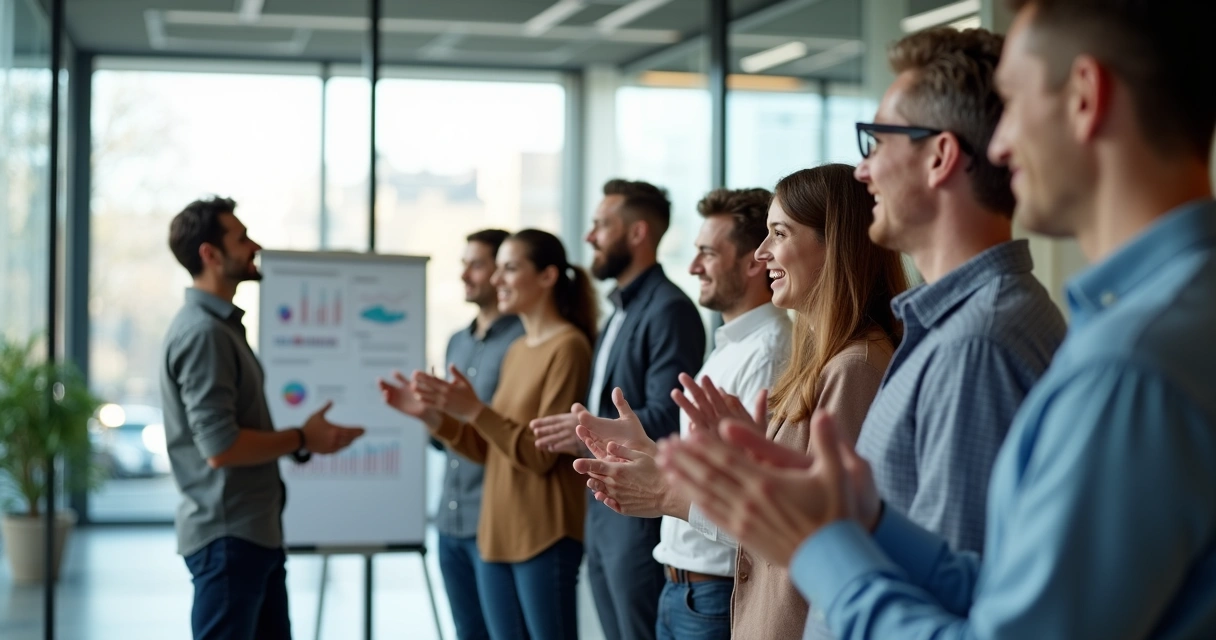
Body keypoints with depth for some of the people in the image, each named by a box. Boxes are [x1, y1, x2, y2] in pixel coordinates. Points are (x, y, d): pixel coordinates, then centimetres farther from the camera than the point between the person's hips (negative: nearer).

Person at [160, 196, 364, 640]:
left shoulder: (223, 324, 15)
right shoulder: (202, 332, -17)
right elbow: (220, 446, -23)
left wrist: (304, 438, 7)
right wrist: (301, 439, -11)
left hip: (255, 529, 10)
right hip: (228, 534, -10)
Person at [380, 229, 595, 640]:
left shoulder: (568, 347, -11)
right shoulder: (516, 351, 16)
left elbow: (542, 455, -16)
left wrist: (474, 411, -24)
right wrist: (432, 416, 3)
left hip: (545, 537, -9)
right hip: (497, 534, 9)